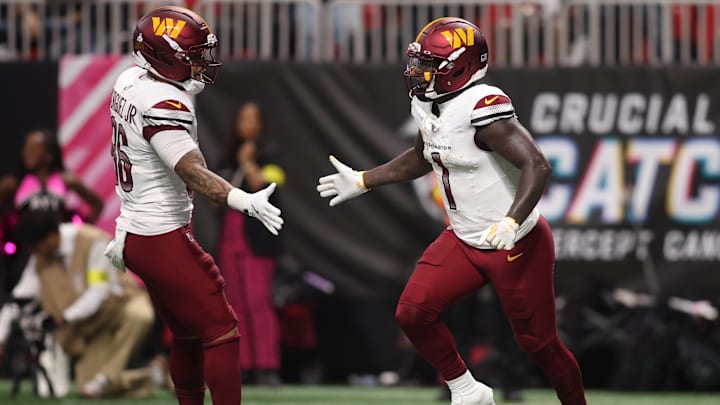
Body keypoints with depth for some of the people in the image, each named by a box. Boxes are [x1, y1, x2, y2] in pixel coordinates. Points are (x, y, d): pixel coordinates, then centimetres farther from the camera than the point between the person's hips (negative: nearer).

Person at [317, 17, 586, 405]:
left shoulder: (482, 107, -26)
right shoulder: (428, 106, 2)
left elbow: (537, 166, -32)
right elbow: (422, 158, 23)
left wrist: (511, 223, -44)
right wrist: (362, 181, 25)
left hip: (517, 245, -8)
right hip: (464, 240, 8)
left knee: (537, 341, 2)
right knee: (413, 313, -2)